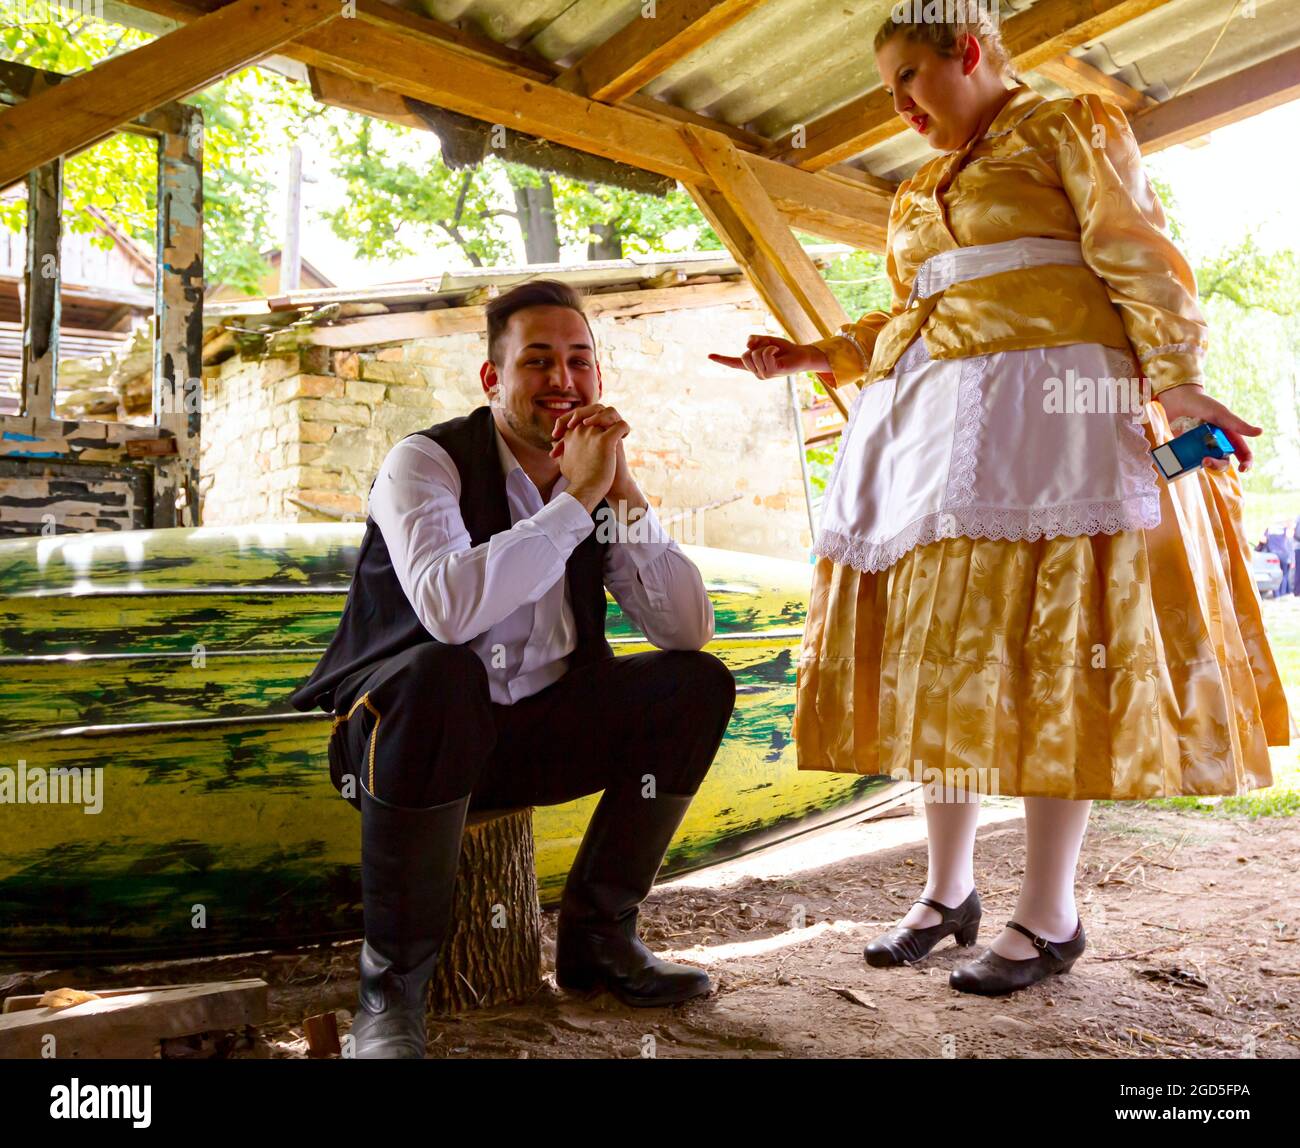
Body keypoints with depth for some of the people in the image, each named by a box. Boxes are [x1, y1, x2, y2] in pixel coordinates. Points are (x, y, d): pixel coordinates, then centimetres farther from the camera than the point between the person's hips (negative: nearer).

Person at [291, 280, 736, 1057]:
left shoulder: (601, 486, 2)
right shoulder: (425, 462, -14)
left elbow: (690, 629, -7)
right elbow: (449, 608, -36)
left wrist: (624, 491, -15)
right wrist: (577, 497, -29)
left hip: (540, 731, 6)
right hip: (411, 721, -5)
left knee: (699, 684, -9)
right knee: (437, 674, -38)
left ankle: (598, 936, 3)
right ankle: (393, 983, -19)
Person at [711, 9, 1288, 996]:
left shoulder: (1069, 126, 9)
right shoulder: (917, 194, 27)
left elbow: (1138, 258, -3)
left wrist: (1177, 383, -16)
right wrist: (809, 356, 16)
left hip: (1045, 410, -6)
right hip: (930, 425, 7)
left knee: (1045, 651, -9)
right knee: (940, 654, 2)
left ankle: (1050, 916, 1)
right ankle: (948, 890, 13)